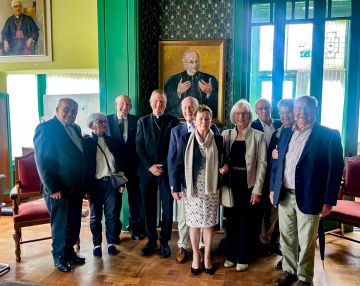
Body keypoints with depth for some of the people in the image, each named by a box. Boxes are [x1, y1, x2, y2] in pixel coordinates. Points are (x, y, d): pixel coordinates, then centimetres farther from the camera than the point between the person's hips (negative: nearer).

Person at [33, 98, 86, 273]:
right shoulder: (45, 128, -9)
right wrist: (52, 188, -16)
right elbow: (42, 160, -13)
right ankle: (59, 256, 26)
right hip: (58, 187, -6)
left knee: (74, 223, 14)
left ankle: (69, 251, 32)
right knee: (59, 223, 8)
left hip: (76, 186, 6)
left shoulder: (75, 128, 11)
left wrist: (83, 183, 8)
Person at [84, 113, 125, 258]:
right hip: (95, 184, -2)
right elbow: (84, 165, -5)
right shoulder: (86, 142, -1)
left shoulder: (111, 141, 10)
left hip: (112, 182, 3)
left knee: (112, 214, 5)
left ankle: (111, 243, 18)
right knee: (95, 216, 8)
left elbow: (119, 162, 10)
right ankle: (97, 244, 21)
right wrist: (86, 186, -10)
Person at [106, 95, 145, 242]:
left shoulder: (136, 120, 1)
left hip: (133, 165, 1)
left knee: (135, 198, 10)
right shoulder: (107, 120, -1)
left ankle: (136, 229, 26)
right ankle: (114, 231, 24)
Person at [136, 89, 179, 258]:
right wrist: (150, 166, -9)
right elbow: (139, 147, 2)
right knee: (149, 208, 8)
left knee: (167, 208, 3)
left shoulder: (173, 121, 4)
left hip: (167, 171, -1)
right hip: (147, 171, 2)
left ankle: (164, 242, 17)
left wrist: (163, 166, -10)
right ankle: (151, 240, 22)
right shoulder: (142, 121, 9)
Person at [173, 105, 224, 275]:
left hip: (211, 189, 1)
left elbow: (220, 162, 12)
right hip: (192, 189, -1)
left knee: (208, 224, 10)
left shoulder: (218, 139, 0)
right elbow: (179, 164, -2)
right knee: (194, 224, 10)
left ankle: (207, 256, 28)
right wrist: (176, 187, -4)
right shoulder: (186, 139, -3)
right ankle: (196, 256, 28)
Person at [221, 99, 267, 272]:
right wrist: (223, 166, -14)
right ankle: (231, 254, 28)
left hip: (248, 184, -3)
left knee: (247, 222, 8)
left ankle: (244, 257, 25)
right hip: (231, 183, 3)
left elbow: (262, 164, -7)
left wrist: (257, 190, -11)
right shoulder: (226, 134, 5)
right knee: (231, 219, 11)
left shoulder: (258, 136, -4)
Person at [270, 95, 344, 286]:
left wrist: (329, 200, -11)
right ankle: (289, 271, 35)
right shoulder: (286, 133, 9)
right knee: (286, 237, 16)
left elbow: (336, 169, -8)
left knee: (306, 242, 8)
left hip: (308, 198, -4)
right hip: (284, 196, 5)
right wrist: (272, 188, 9)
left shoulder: (329, 135, -7)